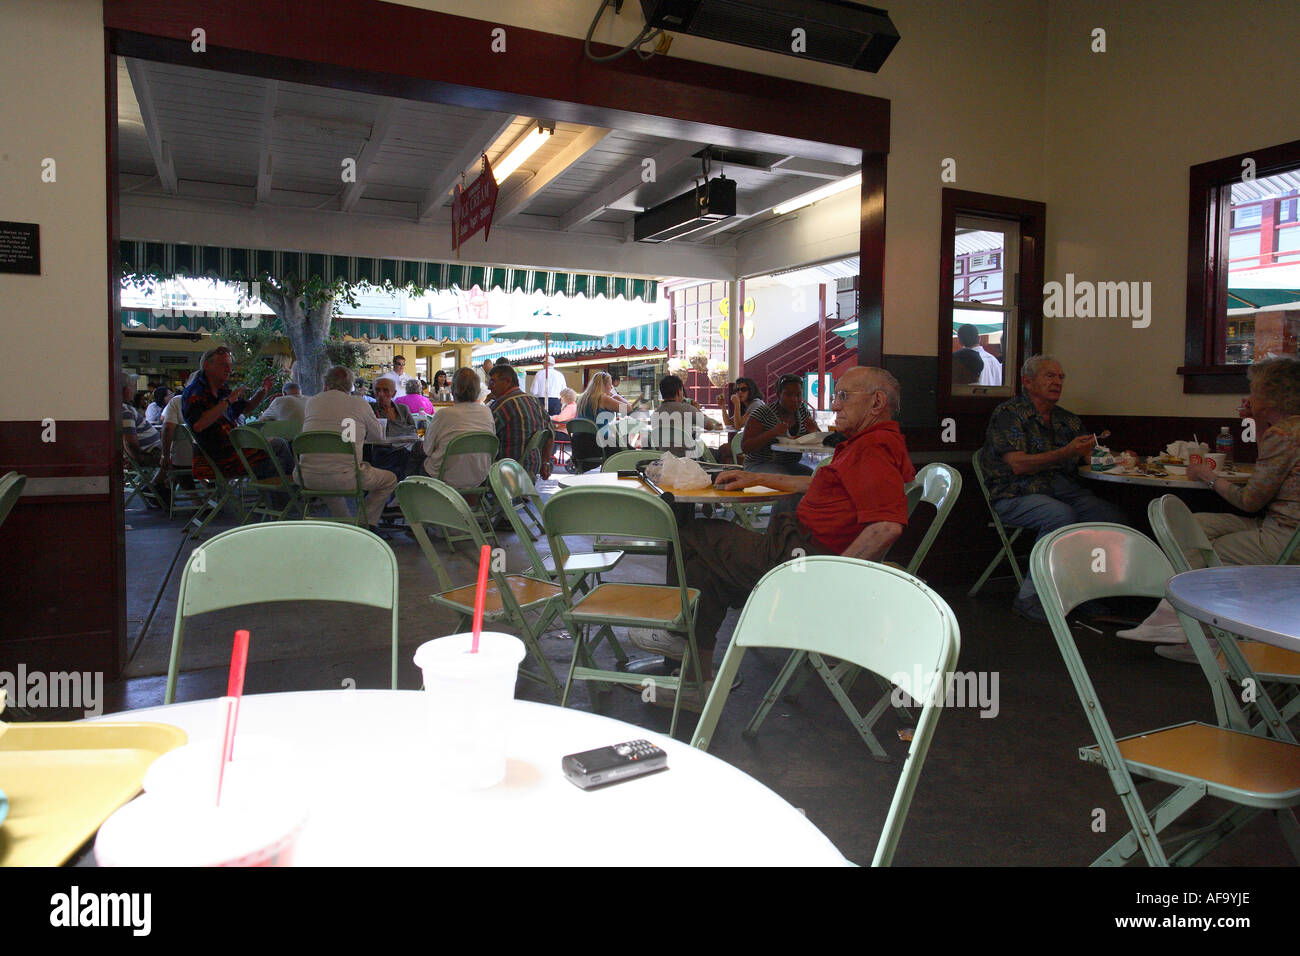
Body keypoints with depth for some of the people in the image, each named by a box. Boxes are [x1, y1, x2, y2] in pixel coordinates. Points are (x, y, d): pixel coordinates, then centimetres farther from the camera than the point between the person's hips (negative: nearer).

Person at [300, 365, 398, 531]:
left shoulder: (312, 401, 13)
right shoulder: (359, 403, 4)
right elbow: (378, 436, 16)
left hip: (308, 479, 4)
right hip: (343, 478, -4)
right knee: (390, 479, 18)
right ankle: (366, 524, 14)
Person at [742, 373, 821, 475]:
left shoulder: (803, 410, 7)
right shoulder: (762, 412, -8)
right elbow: (745, 447, -13)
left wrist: (813, 431, -10)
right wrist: (773, 432, -27)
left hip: (792, 466, 6)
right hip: (761, 465, -5)